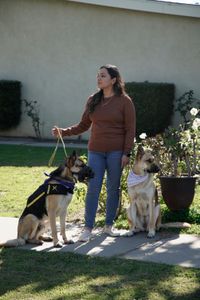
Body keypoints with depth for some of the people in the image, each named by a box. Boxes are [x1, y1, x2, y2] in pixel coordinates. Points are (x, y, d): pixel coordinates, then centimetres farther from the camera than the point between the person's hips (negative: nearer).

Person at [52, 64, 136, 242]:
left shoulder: (124, 101, -4)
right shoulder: (93, 100, 8)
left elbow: (130, 129, -5)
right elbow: (83, 125, 11)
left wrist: (126, 153, -11)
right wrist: (64, 132, -2)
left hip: (116, 152, -3)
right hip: (96, 151, 3)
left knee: (113, 188, 6)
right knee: (93, 189, -3)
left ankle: (109, 225, 19)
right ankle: (88, 229, -1)